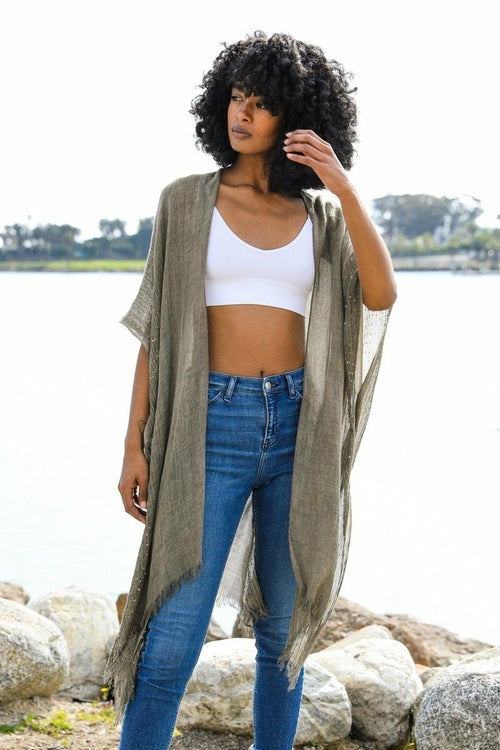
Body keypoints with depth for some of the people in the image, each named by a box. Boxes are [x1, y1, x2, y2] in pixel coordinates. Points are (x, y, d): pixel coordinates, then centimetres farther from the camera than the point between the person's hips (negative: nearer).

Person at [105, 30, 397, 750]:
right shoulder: (186, 200, 4)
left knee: (283, 631, 11)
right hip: (211, 426, -2)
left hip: (298, 428, 2)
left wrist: (344, 187, -17)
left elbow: (380, 296, -10)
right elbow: (158, 331, 3)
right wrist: (135, 445, -2)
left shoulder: (322, 214, 8)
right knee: (172, 643, -6)